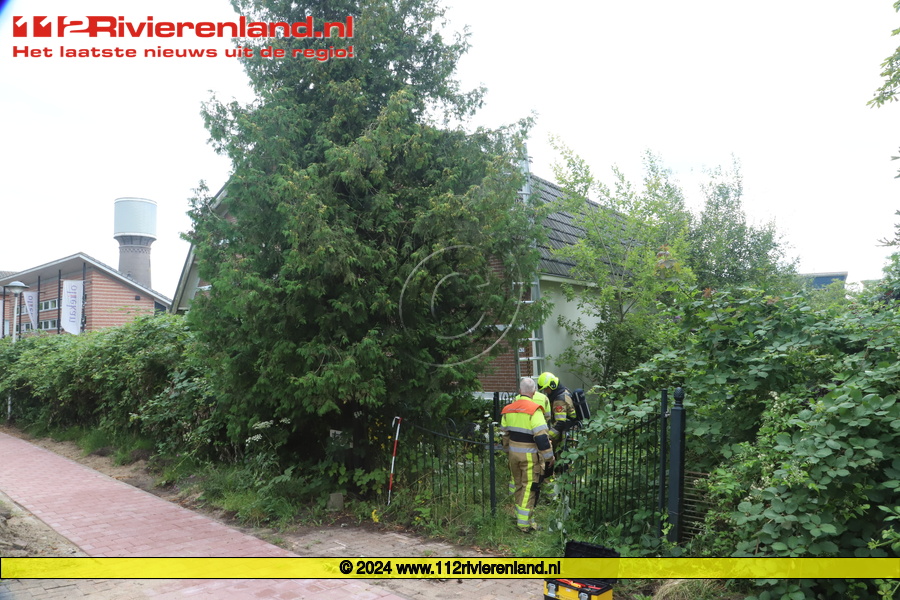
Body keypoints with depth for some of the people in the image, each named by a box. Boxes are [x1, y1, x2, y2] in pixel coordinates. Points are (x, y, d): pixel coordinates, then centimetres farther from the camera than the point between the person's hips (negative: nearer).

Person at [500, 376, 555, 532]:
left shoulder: (508, 409, 5)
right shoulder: (534, 410, -18)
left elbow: (504, 433, 15)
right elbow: (541, 436, -20)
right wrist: (549, 457, -11)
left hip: (514, 454, 7)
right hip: (530, 456, -7)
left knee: (519, 485, 20)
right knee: (529, 487, 1)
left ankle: (519, 515, 33)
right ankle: (524, 523, 3)